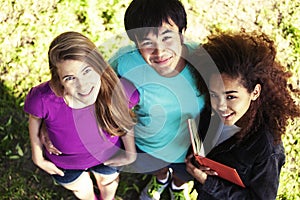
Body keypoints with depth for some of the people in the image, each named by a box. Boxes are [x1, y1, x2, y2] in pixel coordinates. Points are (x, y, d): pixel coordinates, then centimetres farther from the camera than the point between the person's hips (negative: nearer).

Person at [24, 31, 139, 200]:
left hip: (107, 155, 1)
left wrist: (130, 153, -9)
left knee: (109, 180, 36)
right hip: (66, 163, 0)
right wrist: (38, 157, -4)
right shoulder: (43, 99, -41)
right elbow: (35, 119, -16)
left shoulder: (119, 89, -38)